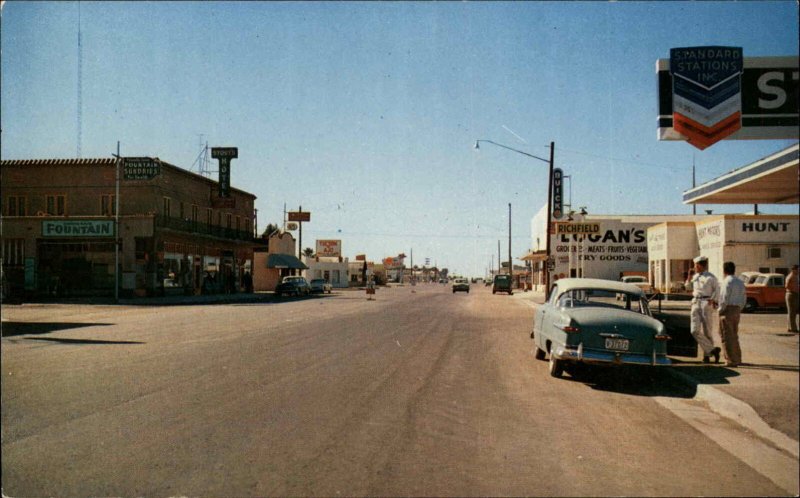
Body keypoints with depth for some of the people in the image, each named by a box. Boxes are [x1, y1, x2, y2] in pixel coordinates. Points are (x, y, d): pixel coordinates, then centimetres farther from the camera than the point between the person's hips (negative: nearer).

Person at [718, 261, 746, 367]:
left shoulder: (727, 281, -13)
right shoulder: (740, 282, 13)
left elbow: (724, 299, -19)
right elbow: (744, 298, 14)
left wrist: (720, 310, -9)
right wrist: (738, 310, 17)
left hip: (727, 310, -8)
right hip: (737, 310, 8)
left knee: (727, 336, -3)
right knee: (734, 335, 18)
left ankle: (731, 361, -3)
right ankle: (737, 359, 24)